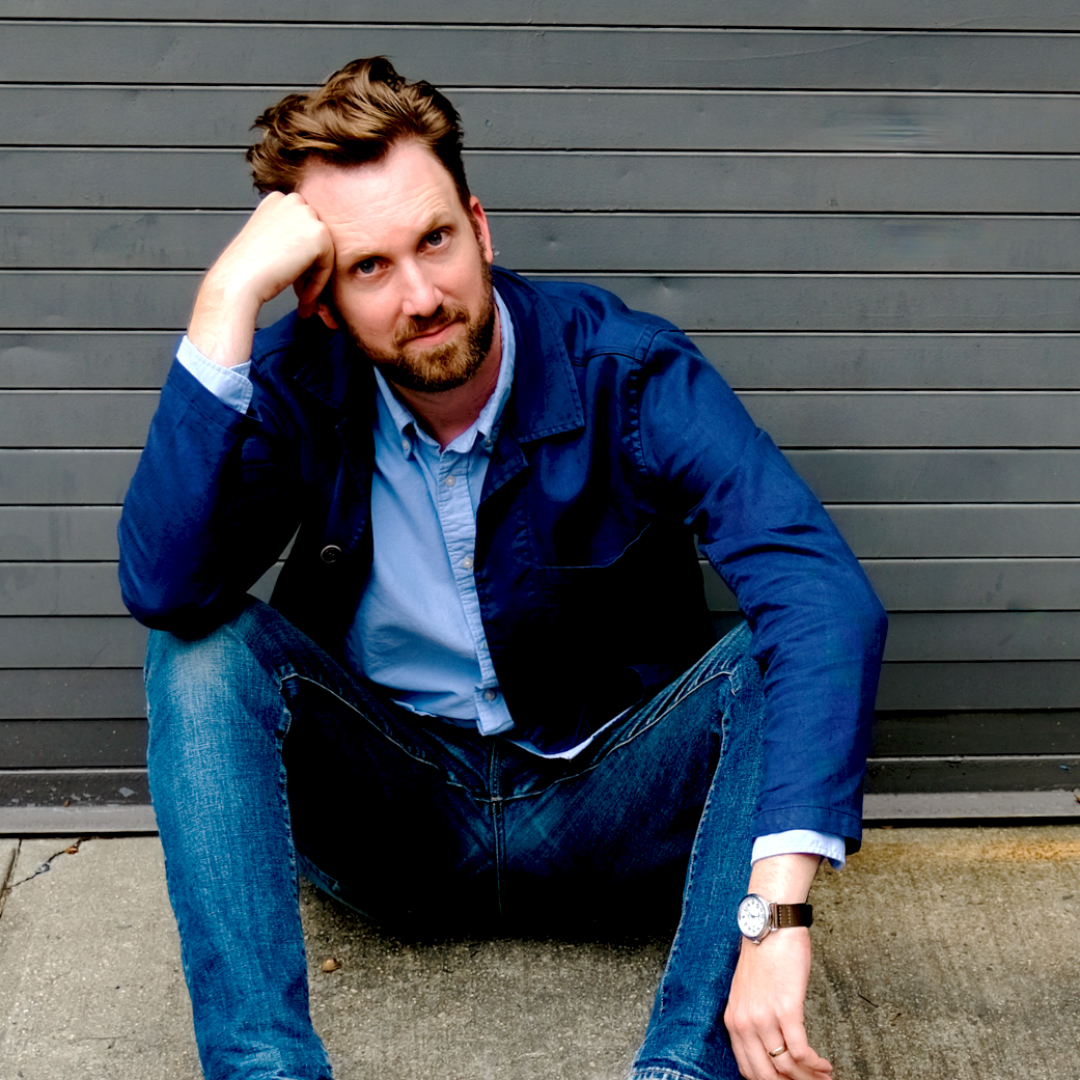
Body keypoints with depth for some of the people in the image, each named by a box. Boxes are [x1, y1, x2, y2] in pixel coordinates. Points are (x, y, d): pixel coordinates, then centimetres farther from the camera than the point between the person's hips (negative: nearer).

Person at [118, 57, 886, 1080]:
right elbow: (163, 585, -27)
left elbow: (830, 598, -32)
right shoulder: (298, 386, -9)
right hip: (392, 819, 2)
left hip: (603, 817, -1)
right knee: (207, 648, -23)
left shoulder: (623, 372, -17)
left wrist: (776, 909, -45)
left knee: (784, 652, -27)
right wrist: (228, 296, -32)